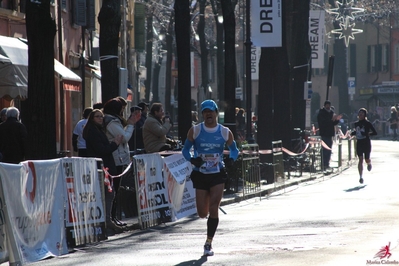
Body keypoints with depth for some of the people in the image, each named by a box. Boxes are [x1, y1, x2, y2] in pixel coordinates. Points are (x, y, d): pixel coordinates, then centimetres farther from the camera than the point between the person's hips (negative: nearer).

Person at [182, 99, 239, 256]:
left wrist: (231, 159, -12)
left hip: (218, 175, -1)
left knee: (213, 210, -11)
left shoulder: (225, 132, -1)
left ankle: (208, 243, -2)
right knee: (202, 213, 2)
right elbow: (185, 150, 2)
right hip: (200, 175, 1)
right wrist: (192, 159, -19)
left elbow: (234, 149, 10)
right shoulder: (195, 131, -3)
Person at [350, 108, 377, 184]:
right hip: (359, 143, 3)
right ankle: (361, 177, -10)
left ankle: (369, 164, 46)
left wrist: (368, 134, -25)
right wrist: (352, 134, 3)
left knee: (367, 160, 6)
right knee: (360, 159, -8)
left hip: (366, 143, -3)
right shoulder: (356, 123, 6)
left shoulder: (367, 123, -8)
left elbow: (375, 132, -10)